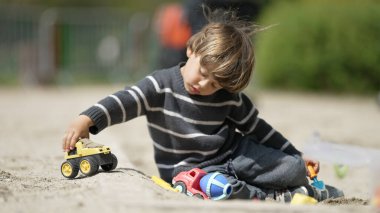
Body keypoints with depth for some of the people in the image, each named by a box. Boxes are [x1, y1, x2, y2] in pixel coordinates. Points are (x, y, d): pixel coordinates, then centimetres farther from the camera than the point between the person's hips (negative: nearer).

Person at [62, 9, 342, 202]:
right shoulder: (161, 85, -11)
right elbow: (125, 102, -23)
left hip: (232, 154, 4)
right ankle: (275, 198, -17)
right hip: (188, 168, -3)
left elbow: (257, 129, 12)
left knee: (294, 168, -13)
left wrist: (297, 157, 15)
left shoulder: (230, 98, 0)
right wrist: (87, 120, -42)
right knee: (220, 187, -38)